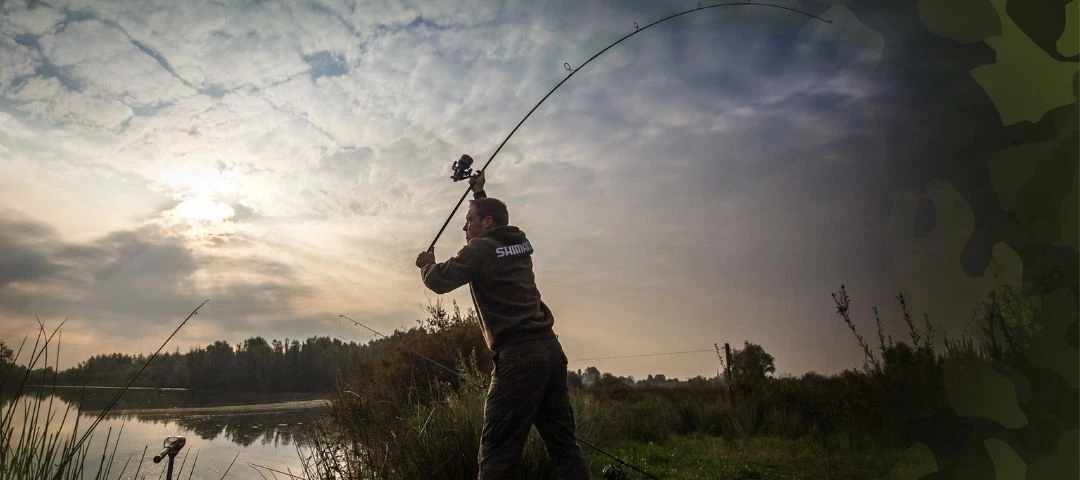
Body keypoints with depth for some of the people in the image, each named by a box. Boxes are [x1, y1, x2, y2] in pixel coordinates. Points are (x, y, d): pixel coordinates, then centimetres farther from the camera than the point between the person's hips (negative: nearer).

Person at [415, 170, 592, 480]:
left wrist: (427, 263, 16)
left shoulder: (481, 248, -3)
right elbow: (495, 223, 41)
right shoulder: (520, 242, 18)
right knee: (564, 445, 9)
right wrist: (480, 193, 48)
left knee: (497, 454, -4)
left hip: (518, 356, -8)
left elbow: (439, 281, -5)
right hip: (551, 349, 8)